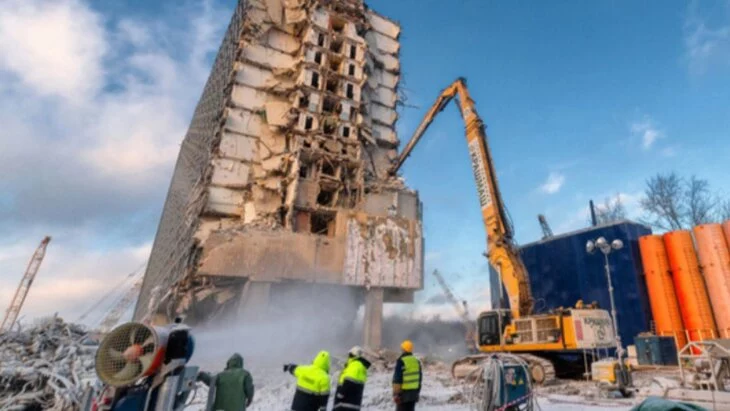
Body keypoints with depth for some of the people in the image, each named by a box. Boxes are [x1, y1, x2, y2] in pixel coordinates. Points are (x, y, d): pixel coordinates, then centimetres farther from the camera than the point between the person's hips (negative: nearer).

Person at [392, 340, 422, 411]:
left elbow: (397, 378, -15)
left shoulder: (401, 361, -14)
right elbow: (420, 378, 14)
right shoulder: (416, 361, 7)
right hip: (414, 392, 6)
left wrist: (396, 393, -10)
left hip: (403, 392, -6)